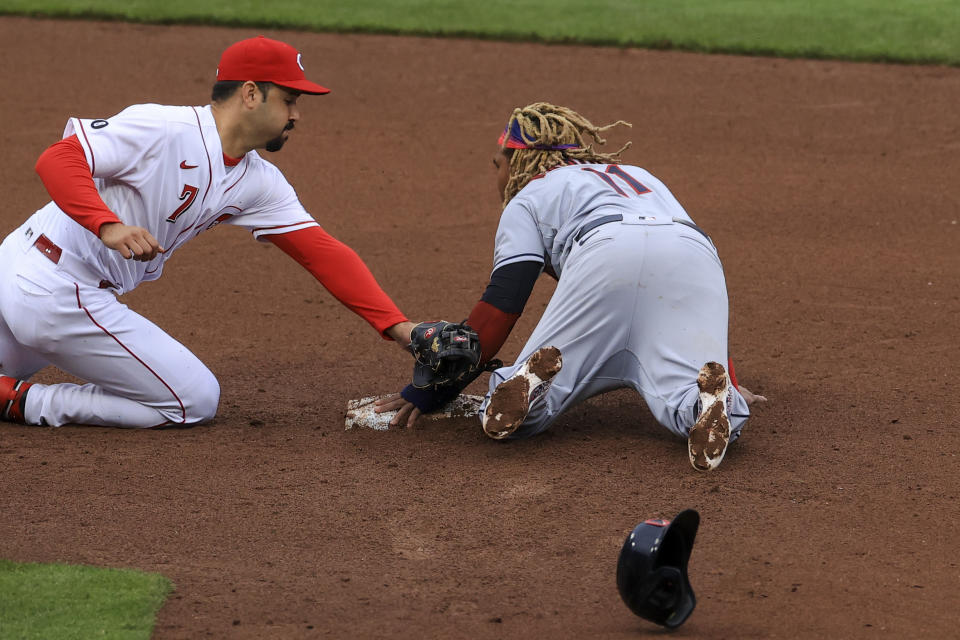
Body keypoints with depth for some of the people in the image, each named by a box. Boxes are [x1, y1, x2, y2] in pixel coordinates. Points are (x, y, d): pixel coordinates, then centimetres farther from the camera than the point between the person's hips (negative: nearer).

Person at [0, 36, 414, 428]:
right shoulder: (163, 129, -18)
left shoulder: (259, 184, 6)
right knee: (196, 401, -2)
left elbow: (323, 253, 2)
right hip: (58, 293, -9)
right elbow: (58, 159, -23)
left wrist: (396, 326, -7)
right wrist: (109, 227, -38)